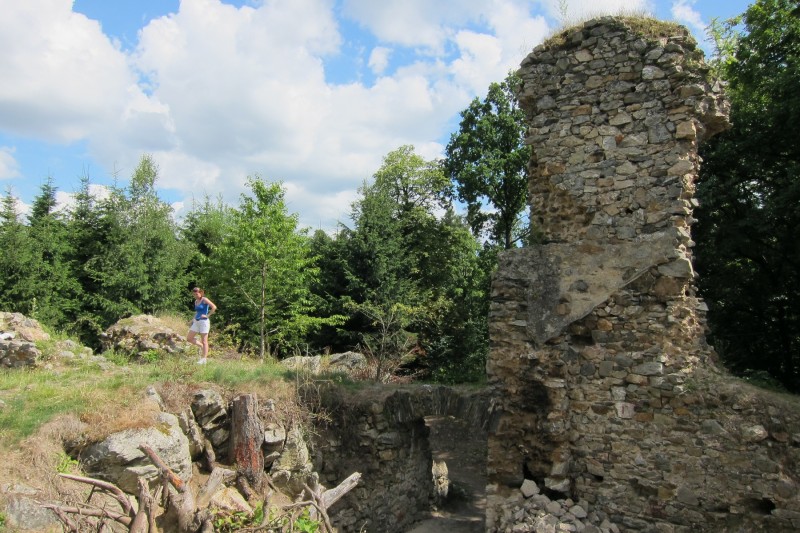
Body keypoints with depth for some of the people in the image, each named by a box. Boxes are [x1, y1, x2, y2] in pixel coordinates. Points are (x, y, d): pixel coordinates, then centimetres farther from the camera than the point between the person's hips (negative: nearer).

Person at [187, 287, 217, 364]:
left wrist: (208, 315, -18)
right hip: (196, 322, 8)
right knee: (189, 338, 7)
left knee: (204, 341, -3)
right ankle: (201, 347, 25)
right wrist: (192, 321, 17)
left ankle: (204, 359, 1)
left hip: (204, 322, -8)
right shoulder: (196, 301, 12)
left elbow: (214, 307, -21)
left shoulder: (204, 300, -10)